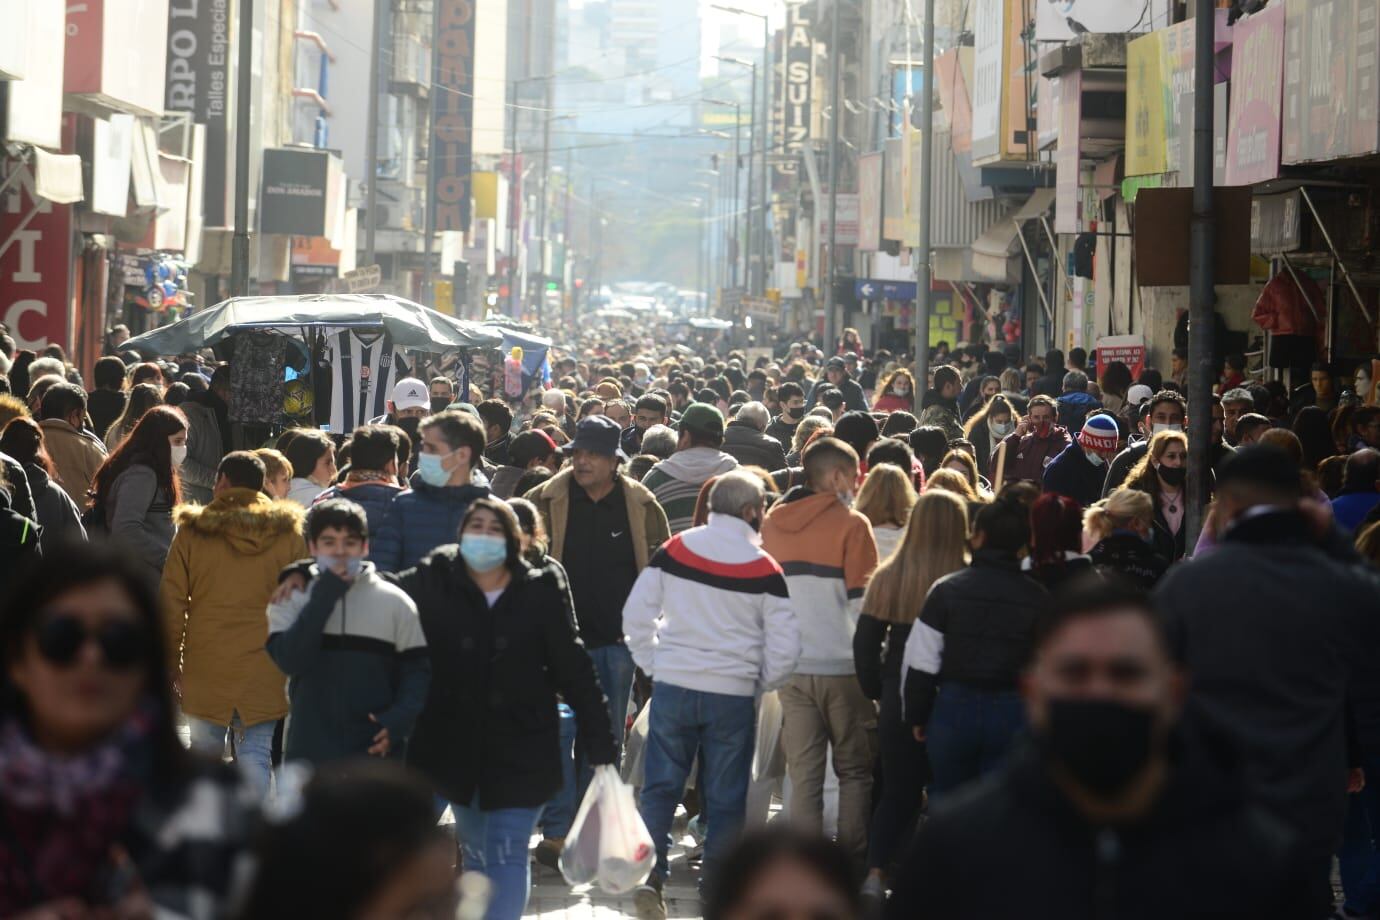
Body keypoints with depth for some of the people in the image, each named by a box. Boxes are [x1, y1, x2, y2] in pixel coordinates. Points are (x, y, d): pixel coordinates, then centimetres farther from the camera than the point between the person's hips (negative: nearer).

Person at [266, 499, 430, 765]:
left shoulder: (394, 602, 2)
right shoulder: (290, 601, 3)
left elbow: (417, 669, 5)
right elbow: (289, 659, -13)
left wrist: (399, 719, -11)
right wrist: (324, 597, -12)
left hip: (375, 752, 0)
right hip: (308, 756, 0)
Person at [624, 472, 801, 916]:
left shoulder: (675, 550, -3)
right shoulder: (764, 569, -8)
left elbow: (636, 613, 1)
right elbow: (785, 646, -5)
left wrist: (653, 665, 12)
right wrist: (759, 685, 11)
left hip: (673, 687, 1)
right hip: (733, 696, -1)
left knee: (660, 787, 9)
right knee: (725, 799, 8)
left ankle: (648, 875, -5)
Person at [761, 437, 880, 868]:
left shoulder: (774, 522, 8)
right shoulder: (851, 524, -8)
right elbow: (863, 599, -10)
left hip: (793, 668, 4)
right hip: (843, 666, -4)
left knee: (803, 772, 6)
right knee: (855, 771, 6)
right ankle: (854, 864, 4)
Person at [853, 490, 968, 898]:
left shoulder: (888, 576, -2)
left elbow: (865, 642, 1)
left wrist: (876, 691, 10)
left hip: (898, 701, 3)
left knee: (897, 792, 13)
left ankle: (876, 874, 3)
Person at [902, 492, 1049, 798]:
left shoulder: (948, 589, -6)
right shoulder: (1038, 598, -4)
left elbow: (921, 663, -5)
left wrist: (916, 715, 6)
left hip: (954, 707, 0)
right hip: (1013, 714, 0)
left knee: (946, 798, 15)